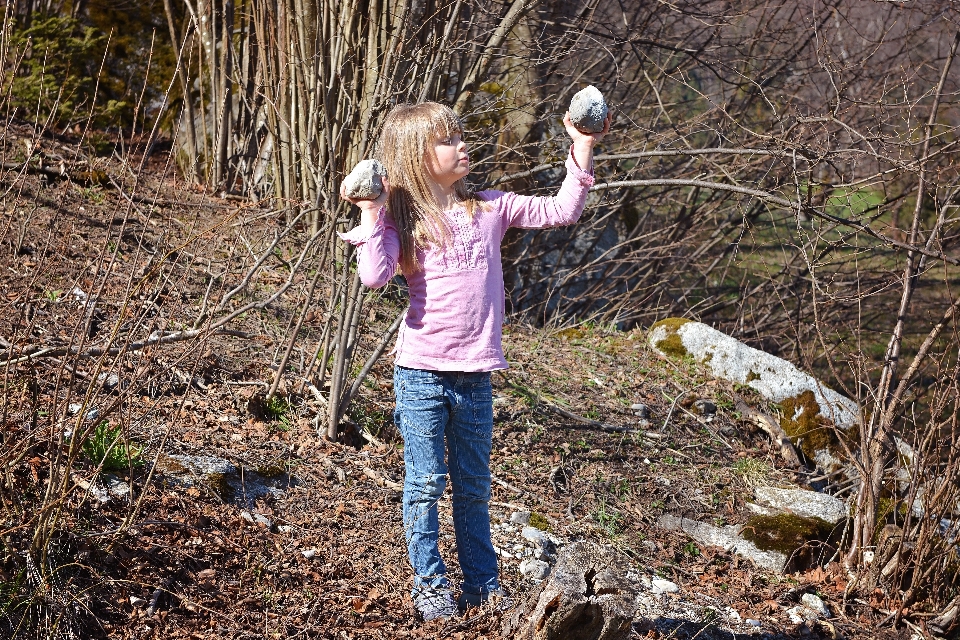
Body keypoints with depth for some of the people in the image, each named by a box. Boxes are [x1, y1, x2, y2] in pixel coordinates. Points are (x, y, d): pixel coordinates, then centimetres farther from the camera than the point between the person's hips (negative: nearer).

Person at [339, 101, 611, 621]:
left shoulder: (489, 208, 7)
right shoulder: (402, 218, -3)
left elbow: (560, 212, 7)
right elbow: (375, 276, -18)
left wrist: (581, 150, 2)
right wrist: (370, 214, -15)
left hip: (475, 374, 3)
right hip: (421, 371, -3)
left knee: (474, 487, 13)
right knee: (425, 484, 3)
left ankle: (482, 583, 21)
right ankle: (430, 584, 13)